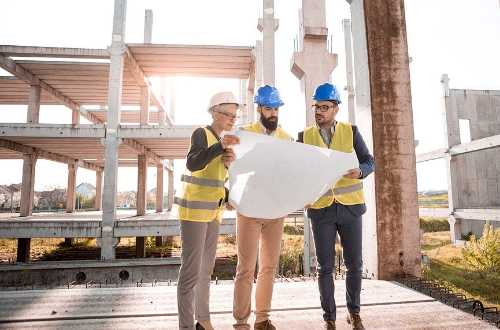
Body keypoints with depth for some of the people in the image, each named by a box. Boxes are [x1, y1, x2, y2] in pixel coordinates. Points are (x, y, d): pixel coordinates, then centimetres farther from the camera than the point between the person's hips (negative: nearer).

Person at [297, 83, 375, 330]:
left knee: (354, 264, 9)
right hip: (321, 209, 0)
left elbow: (369, 161, 1)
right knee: (325, 266, 5)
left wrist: (359, 171, -21)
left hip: (350, 206, 1)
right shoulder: (305, 136, 4)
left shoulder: (351, 131, 4)